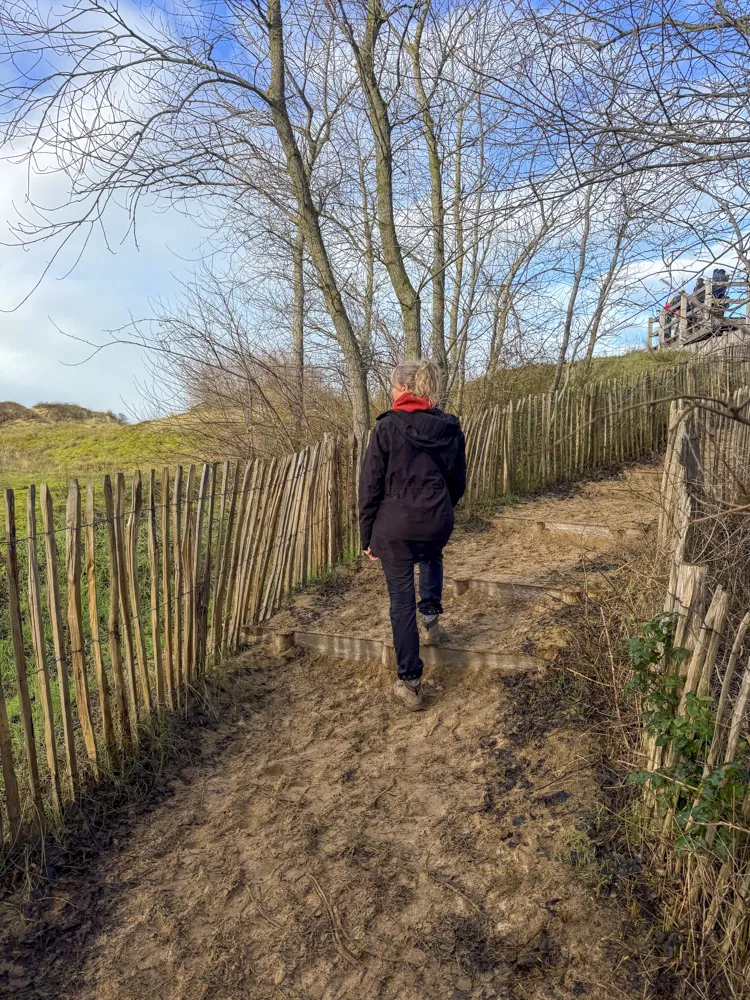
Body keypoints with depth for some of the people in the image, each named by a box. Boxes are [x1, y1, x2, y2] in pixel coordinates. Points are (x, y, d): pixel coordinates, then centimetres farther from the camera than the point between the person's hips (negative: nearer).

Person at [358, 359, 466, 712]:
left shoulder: (387, 427, -10)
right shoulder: (450, 427, 2)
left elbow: (370, 486, -8)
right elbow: (458, 482, 10)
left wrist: (367, 536, 1)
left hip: (395, 526, -4)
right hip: (437, 523, 4)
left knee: (401, 602, 8)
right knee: (431, 559, 39)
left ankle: (410, 685, 13)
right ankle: (431, 619, 27)